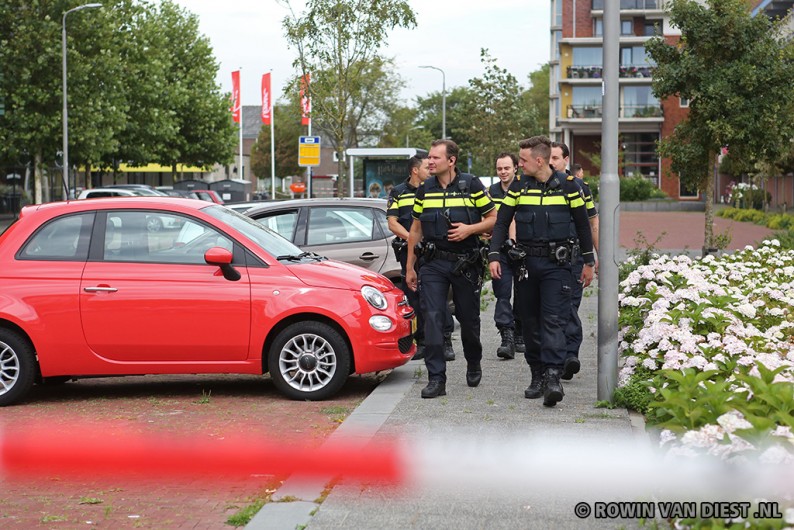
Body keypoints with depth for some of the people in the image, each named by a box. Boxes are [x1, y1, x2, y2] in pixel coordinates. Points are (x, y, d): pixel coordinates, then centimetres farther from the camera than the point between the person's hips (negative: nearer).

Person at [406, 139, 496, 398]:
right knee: (432, 318, -9)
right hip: (433, 263, 2)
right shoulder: (424, 190, 6)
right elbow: (416, 229, 12)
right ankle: (436, 379, -6)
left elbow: (493, 219, 2)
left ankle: (474, 364, 37)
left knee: (468, 318, 10)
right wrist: (409, 267, 11)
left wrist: (470, 229, -17)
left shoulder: (472, 185, -3)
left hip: (466, 263, -2)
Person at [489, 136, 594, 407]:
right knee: (530, 321, 7)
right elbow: (502, 222, 6)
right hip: (526, 262, 3)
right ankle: (537, 376, 15)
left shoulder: (567, 185, 0)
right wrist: (494, 256, -6)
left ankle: (553, 377, -21)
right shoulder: (518, 186, 5)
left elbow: (582, 224, 9)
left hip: (556, 263, -3)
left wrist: (588, 262, 11)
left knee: (554, 320, -13)